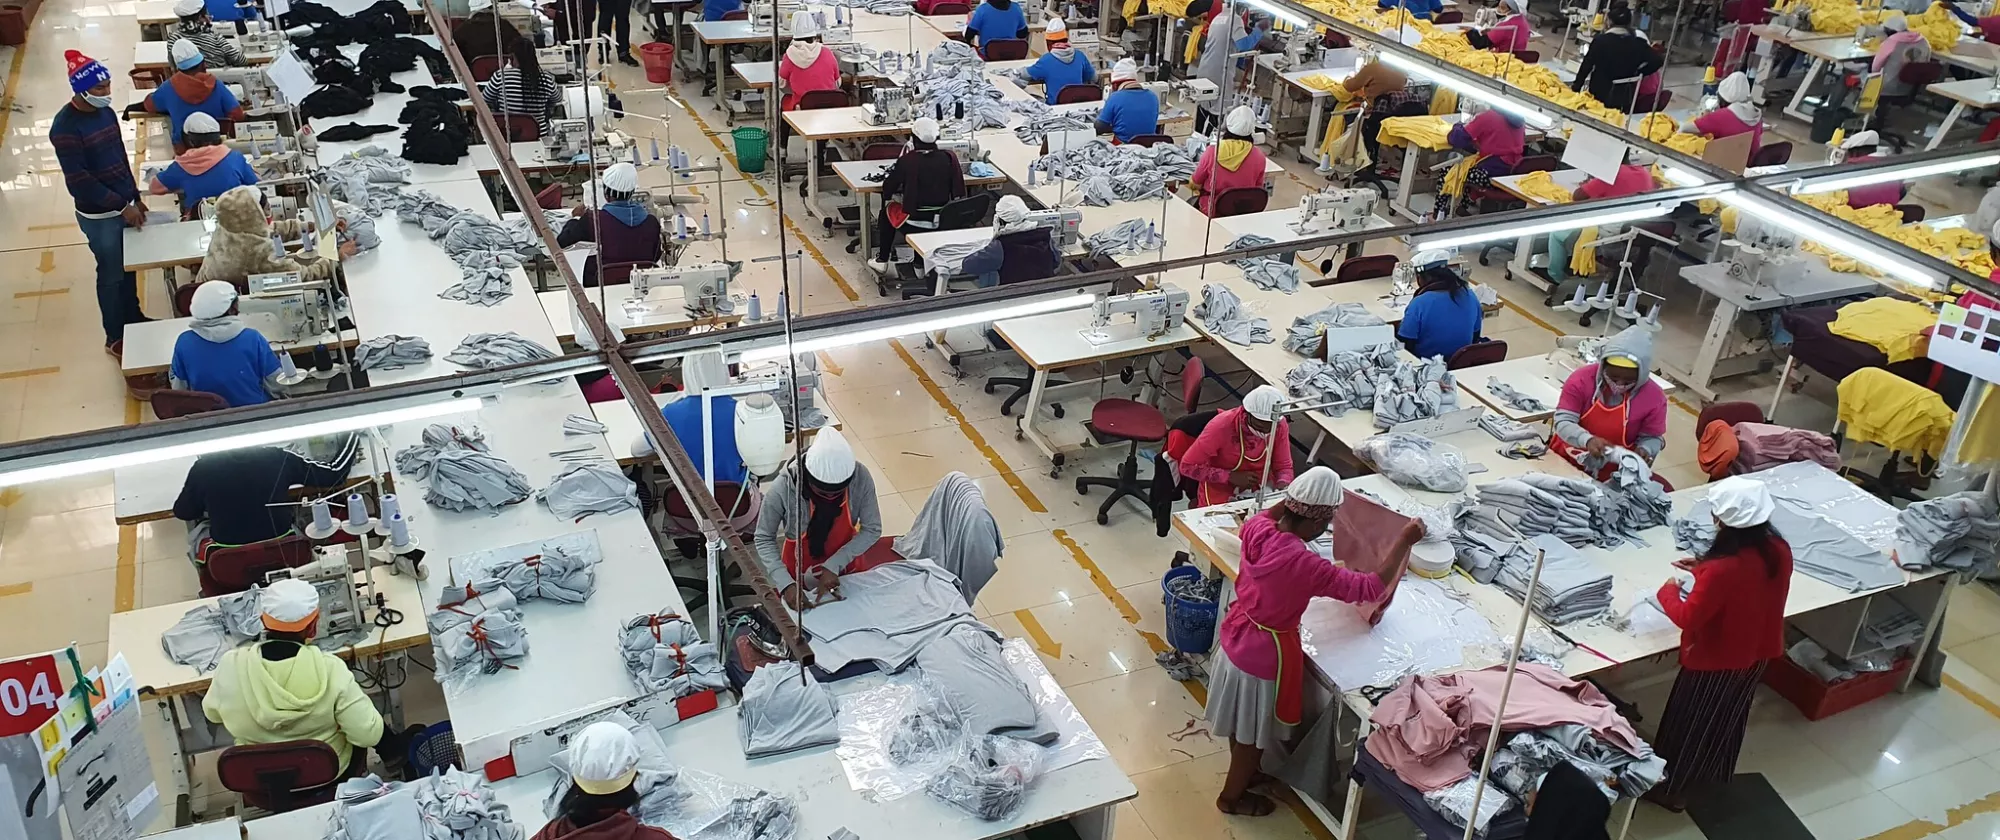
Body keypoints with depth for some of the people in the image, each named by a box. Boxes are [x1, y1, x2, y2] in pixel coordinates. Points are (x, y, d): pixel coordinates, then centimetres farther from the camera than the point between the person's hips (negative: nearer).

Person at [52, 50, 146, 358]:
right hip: (99, 215, -7)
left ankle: (133, 316, 39)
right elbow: (78, 180, -22)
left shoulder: (106, 112, 3)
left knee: (129, 266, 20)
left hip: (124, 205, 7)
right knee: (112, 274, 5)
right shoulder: (65, 126, -21)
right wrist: (121, 206, -21)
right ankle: (115, 337, 20)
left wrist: (135, 198, 13)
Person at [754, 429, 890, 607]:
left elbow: (871, 530, -17)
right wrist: (786, 584, -30)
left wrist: (834, 565, -26)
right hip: (800, 574, -2)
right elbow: (764, 539, -20)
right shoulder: (782, 489, -32)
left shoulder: (860, 478, -27)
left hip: (846, 567, 2)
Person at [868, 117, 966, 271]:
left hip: (915, 220, -3)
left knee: (887, 208, 28)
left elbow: (887, 189, -7)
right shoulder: (949, 158, -8)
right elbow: (959, 192, 0)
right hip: (944, 220, 3)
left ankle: (882, 260, 34)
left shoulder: (907, 160, -17)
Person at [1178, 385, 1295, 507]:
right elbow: (1187, 466, -18)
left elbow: (1284, 466, 1)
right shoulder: (1221, 426, -24)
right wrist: (1231, 477, -24)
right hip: (1221, 494, -4)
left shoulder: (1280, 425, -12)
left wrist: (1283, 484, -21)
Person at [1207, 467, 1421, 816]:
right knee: (1254, 733, 20)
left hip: (1238, 636, 7)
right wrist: (1403, 542, -21)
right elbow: (1369, 589, -27)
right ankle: (1232, 796, 42)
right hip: (1265, 653, -7)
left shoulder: (1258, 530, -15)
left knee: (1242, 724, 31)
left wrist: (1294, 499, 13)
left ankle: (1242, 772, 55)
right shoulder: (1306, 565, -36)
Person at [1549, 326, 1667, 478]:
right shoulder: (1581, 379, -14)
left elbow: (1652, 437, 0)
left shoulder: (1654, 397, -12)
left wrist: (1644, 451, -23)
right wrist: (1587, 440, -35)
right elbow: (1563, 422, -17)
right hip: (1564, 460, -2)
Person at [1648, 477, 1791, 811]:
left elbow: (1689, 618, -24)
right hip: (1757, 654, 7)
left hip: (1717, 661, -7)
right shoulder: (1779, 550, -13)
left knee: (1690, 723, 15)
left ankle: (1671, 788, 32)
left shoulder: (1722, 569, -36)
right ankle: (1717, 774, 51)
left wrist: (1668, 592, -8)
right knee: (1729, 717, 29)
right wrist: (1705, 569, 5)